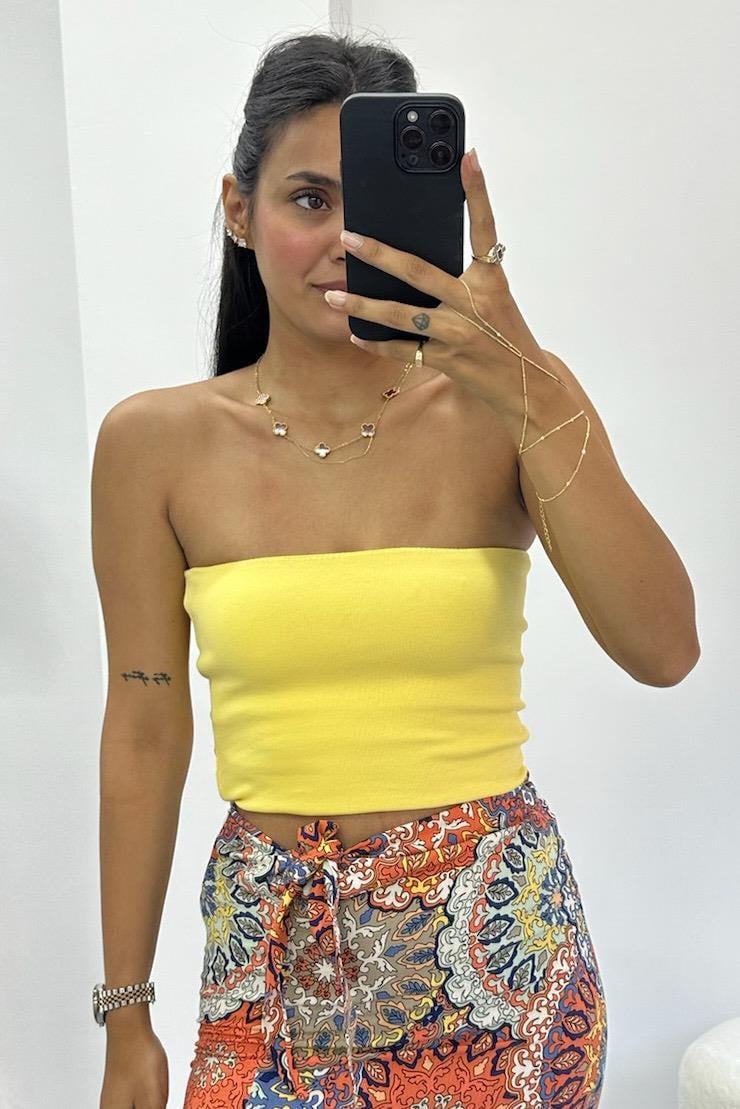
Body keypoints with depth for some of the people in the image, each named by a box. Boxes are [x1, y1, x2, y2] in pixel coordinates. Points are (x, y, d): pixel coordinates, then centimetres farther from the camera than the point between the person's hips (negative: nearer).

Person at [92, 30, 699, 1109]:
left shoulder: (503, 404, -8)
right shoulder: (158, 442, -5)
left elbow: (662, 652, -20)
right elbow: (145, 737, -1)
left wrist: (528, 390, -30)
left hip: (499, 938, 0)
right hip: (275, 954, 1)